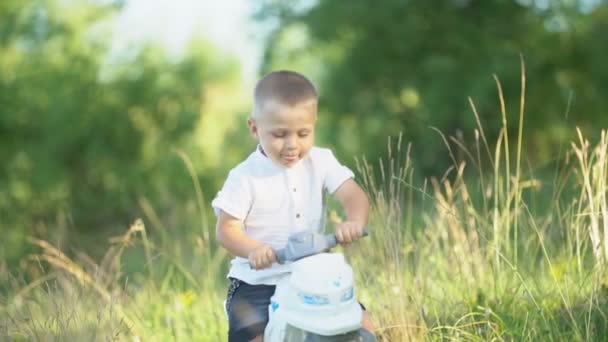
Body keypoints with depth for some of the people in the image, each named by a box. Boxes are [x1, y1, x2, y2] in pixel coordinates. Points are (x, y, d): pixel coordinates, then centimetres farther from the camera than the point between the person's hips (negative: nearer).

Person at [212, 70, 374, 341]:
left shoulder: (321, 162, 0)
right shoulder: (245, 177, -10)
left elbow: (355, 196, -10)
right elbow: (226, 229, -11)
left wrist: (354, 222, -35)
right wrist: (254, 250, -33)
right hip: (258, 284, -3)